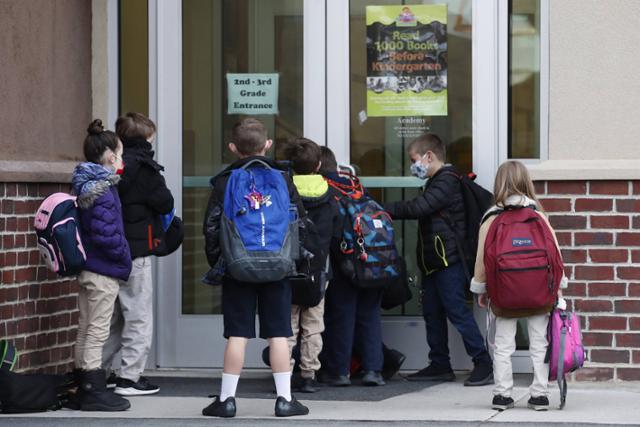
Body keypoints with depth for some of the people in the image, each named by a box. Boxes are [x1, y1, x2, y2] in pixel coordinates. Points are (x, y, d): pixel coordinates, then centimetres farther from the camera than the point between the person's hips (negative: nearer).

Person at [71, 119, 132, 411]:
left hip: (87, 267, 10)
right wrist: (124, 255, -12)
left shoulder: (85, 186, 11)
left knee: (86, 331, 14)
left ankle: (84, 388, 21)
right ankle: (94, 392, 1)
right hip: (103, 271, -10)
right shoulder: (102, 190, -19)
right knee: (97, 332, -4)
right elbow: (104, 233, -26)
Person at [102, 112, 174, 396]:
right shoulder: (142, 166, -13)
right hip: (135, 252, -8)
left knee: (113, 316, 18)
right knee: (139, 317, -1)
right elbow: (165, 203, -11)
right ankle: (129, 377, -2)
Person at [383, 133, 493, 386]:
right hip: (433, 263, 10)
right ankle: (440, 366, 16)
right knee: (432, 313, 10)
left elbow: (418, 208, -22)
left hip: (449, 261, -10)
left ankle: (483, 364, -10)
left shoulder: (447, 182, -13)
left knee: (458, 312, -12)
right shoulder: (436, 182, 20)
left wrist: (384, 210, -16)